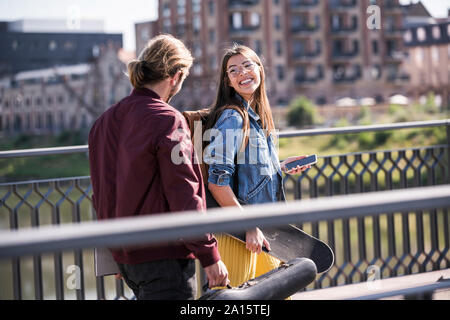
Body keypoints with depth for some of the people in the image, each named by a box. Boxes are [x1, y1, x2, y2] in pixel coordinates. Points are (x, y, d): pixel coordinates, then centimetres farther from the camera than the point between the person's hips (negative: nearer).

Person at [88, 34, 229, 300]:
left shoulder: (105, 121, 9)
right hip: (164, 257, -8)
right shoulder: (168, 121, -14)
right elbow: (184, 196, -18)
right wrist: (210, 256, -12)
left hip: (124, 255, 8)